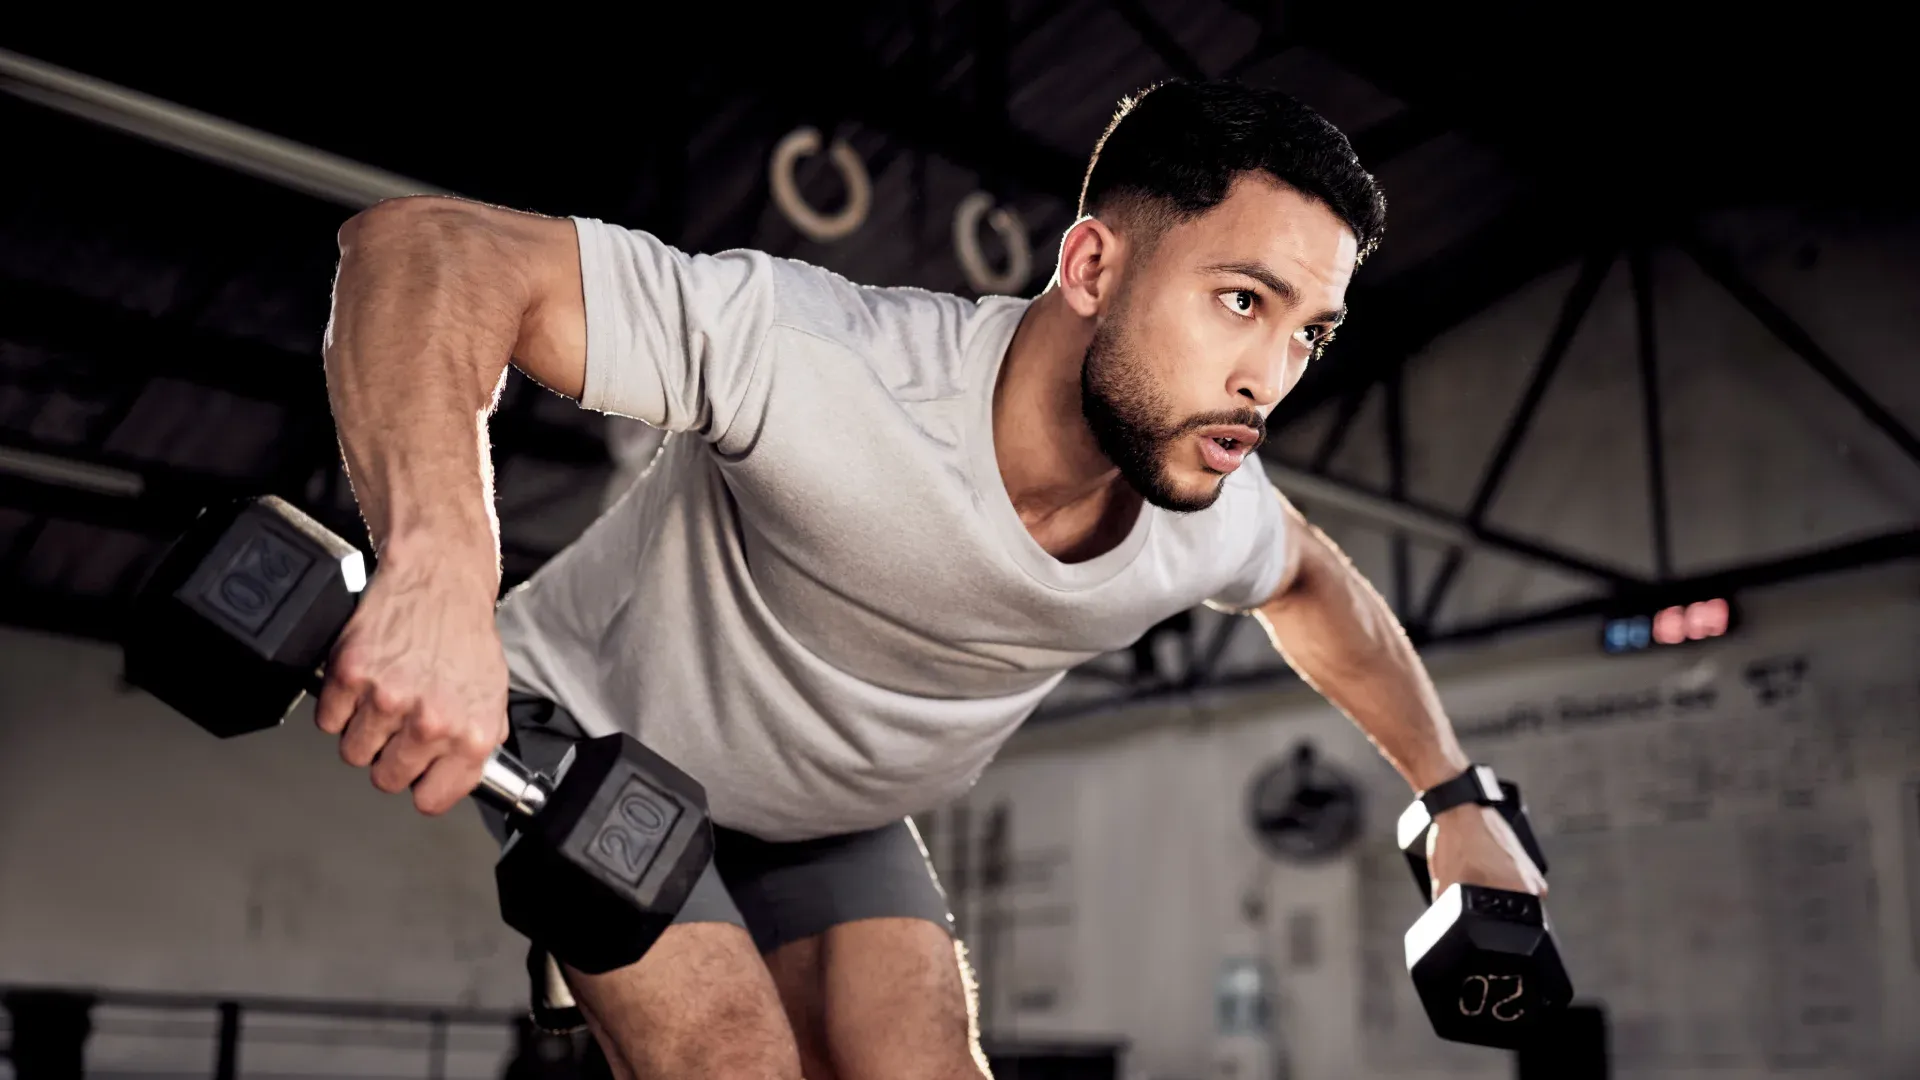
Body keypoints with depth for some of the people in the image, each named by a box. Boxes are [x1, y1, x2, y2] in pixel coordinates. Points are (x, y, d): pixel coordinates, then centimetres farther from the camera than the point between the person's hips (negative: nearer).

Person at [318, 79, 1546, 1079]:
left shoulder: (1211, 513, -18)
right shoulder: (825, 364, -40)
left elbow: (1312, 583, 8)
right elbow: (423, 245, -44)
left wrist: (1456, 793, 14)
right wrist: (438, 570, -61)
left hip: (833, 819, 5)